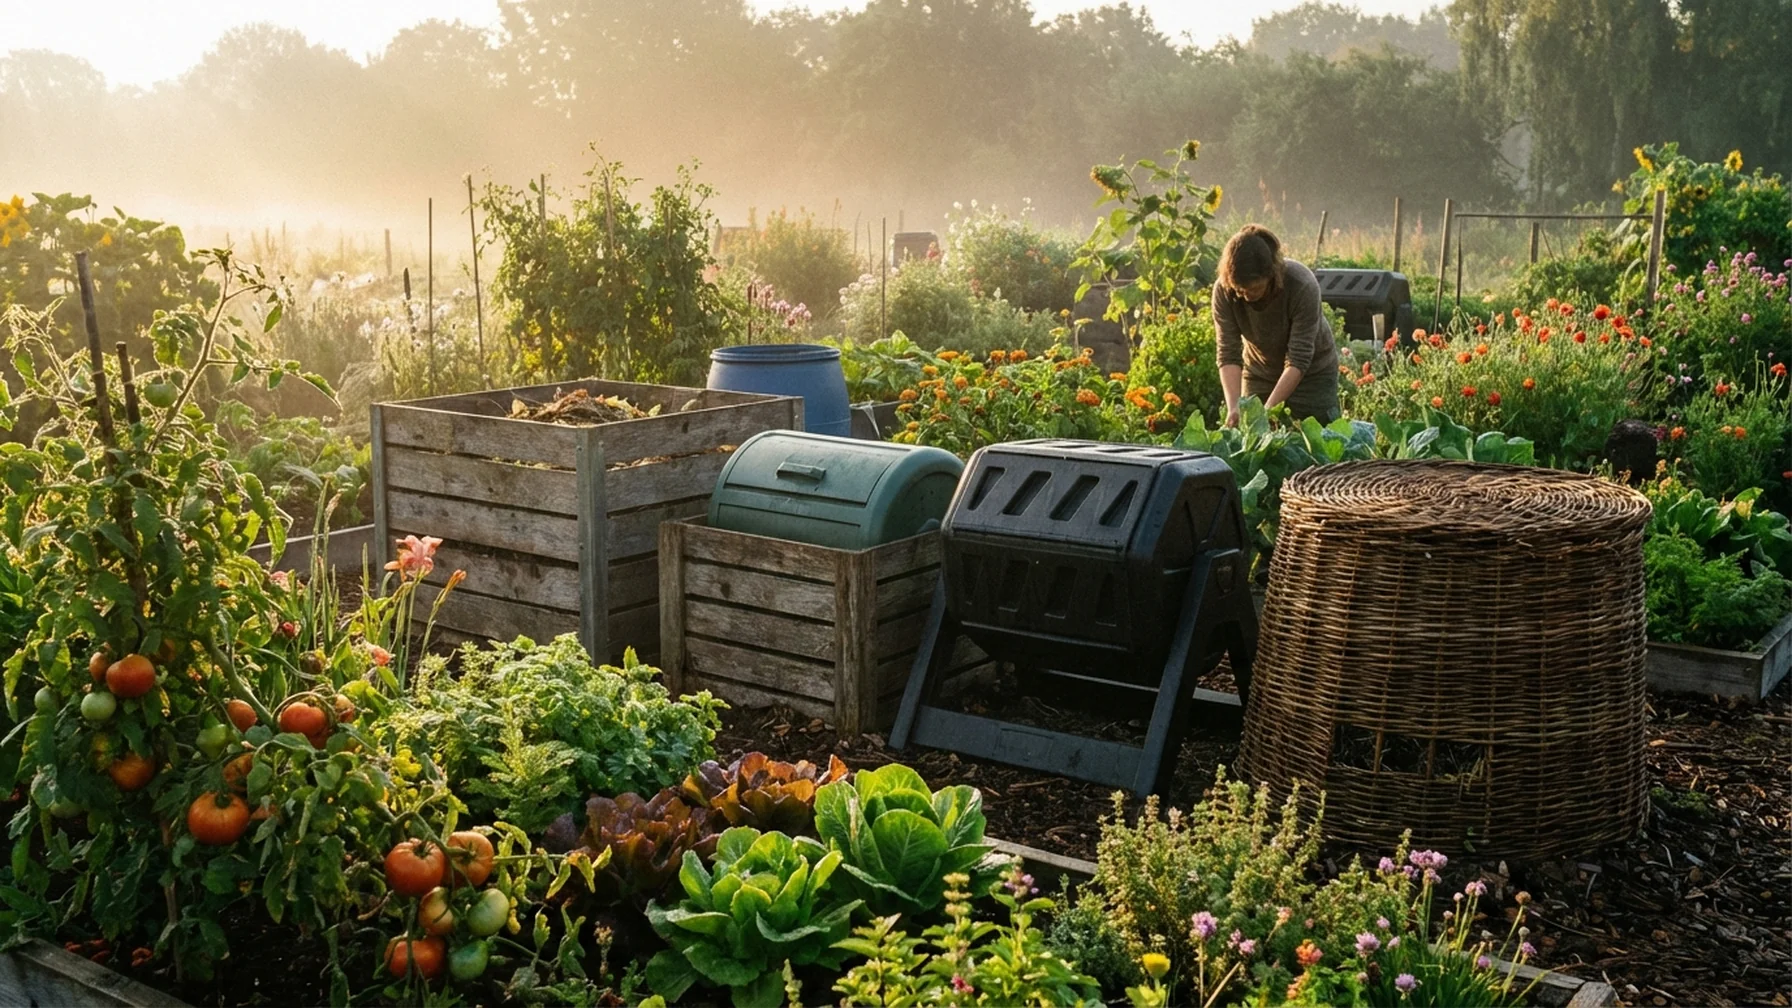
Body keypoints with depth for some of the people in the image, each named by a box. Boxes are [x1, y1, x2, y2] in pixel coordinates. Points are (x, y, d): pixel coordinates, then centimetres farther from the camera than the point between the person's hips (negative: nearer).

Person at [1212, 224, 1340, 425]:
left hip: (1311, 373, -2)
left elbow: (1299, 359, -31)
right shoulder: (1223, 290, -23)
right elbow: (1228, 354, -22)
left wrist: (1268, 408, -39)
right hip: (1258, 374, 3)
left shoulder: (1302, 286, -32)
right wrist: (1233, 406, -36)